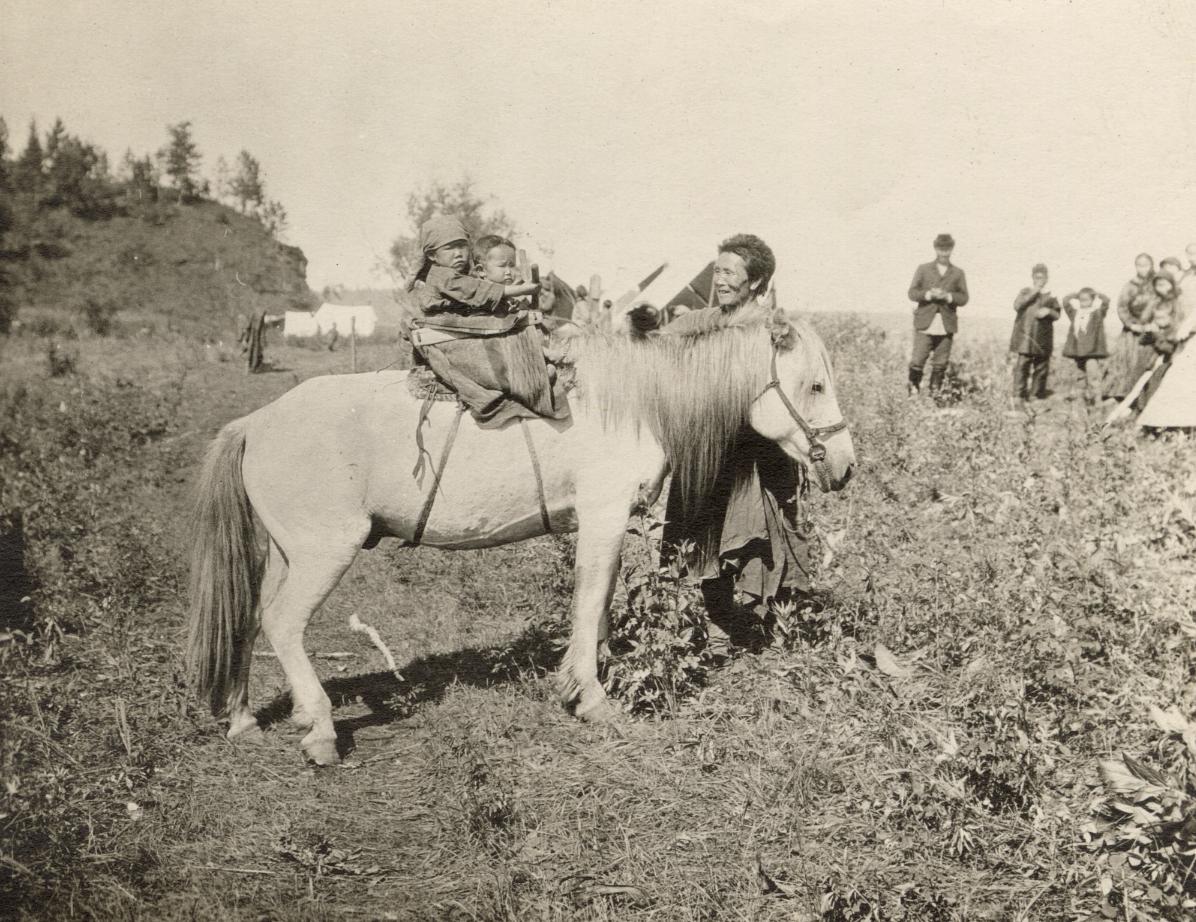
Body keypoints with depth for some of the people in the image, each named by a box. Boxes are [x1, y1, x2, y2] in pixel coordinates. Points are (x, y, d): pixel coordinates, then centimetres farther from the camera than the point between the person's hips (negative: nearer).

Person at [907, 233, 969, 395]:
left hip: (946, 326, 1)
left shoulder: (958, 273, 12)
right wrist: (929, 294, -14)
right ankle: (913, 391, 3)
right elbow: (912, 293, 3)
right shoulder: (923, 269, 9)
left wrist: (948, 296, -12)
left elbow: (964, 298, 6)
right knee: (917, 362, -7)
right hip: (925, 325, -1)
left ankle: (934, 393, 9)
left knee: (940, 365, 1)